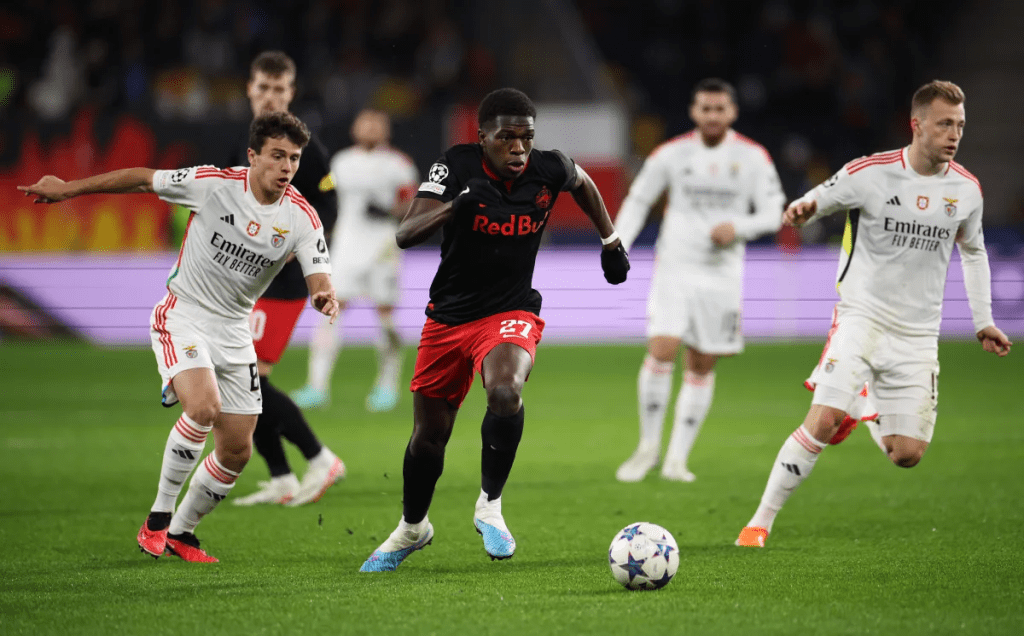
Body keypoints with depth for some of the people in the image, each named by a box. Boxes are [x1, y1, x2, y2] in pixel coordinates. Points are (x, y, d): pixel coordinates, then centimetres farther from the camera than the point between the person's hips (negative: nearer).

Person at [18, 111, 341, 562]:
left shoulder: (302, 217, -8)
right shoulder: (215, 184, -16)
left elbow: (319, 278, -13)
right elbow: (143, 179, -6)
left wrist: (325, 298, -39)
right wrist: (67, 189, 0)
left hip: (233, 333, 5)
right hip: (182, 317, -5)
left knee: (236, 452, 3)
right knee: (204, 408, -29)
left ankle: (181, 532, 25)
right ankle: (159, 516, -13)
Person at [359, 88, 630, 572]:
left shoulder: (549, 169, -10)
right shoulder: (456, 166, -16)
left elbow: (583, 183, 16)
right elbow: (405, 235, -27)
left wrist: (611, 242, 20)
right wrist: (456, 206, -42)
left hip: (510, 313, -1)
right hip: (448, 315, 1)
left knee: (505, 392, -33)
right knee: (429, 435, 11)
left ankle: (489, 506, -12)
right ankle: (411, 528, 39)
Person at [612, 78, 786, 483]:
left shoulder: (753, 158, 0)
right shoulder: (671, 154, 0)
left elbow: (773, 214, -1)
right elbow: (637, 201, 8)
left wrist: (737, 227, -19)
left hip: (722, 273, 1)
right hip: (675, 268, -1)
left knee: (702, 367, 3)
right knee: (661, 352, -16)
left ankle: (677, 458, 12)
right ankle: (649, 446, -1)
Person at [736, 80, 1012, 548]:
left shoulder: (967, 188, 3)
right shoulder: (870, 173, -9)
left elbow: (973, 252, 20)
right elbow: (815, 202, -1)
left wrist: (983, 322, 16)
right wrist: (802, 208, -27)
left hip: (917, 334, 3)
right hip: (861, 316, -3)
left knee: (908, 456, -2)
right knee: (822, 422, -22)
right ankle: (760, 522, -10)